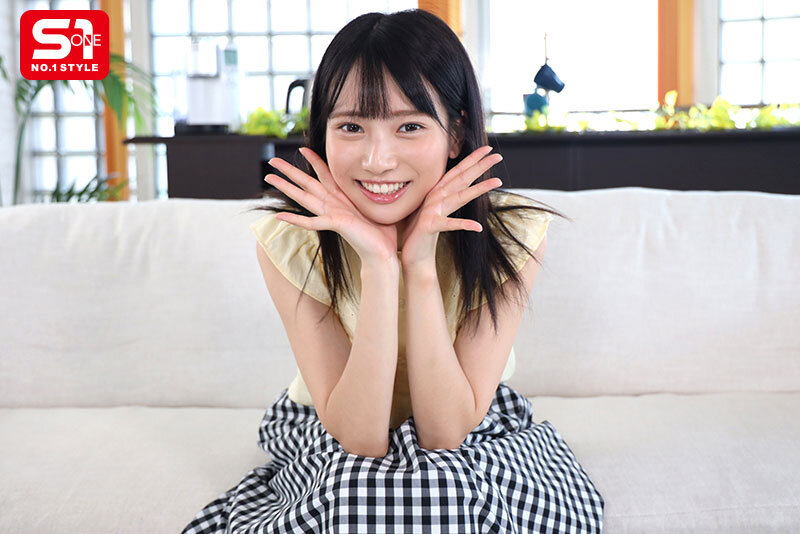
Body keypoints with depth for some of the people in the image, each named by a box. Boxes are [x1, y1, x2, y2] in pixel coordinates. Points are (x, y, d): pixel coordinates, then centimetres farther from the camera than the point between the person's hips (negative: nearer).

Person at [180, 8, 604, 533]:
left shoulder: (512, 233, -21)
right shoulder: (288, 242, -21)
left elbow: (446, 432, -24)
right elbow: (358, 436, -26)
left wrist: (422, 265, -34)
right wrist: (379, 266, -36)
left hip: (476, 438, 1)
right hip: (322, 444, 0)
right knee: (360, 483, -33)